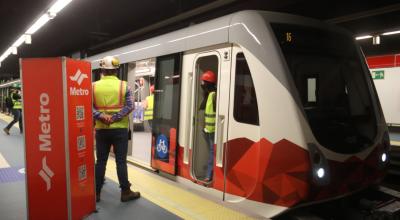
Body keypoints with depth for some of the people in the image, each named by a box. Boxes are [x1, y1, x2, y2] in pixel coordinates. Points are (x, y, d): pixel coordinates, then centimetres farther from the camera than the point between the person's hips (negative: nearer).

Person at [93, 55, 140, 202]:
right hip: (120, 129, -2)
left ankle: (96, 192, 18)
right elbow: (129, 106, -11)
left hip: (101, 129, 2)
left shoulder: (94, 86, 2)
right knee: (121, 161, 3)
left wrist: (100, 116, -14)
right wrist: (114, 118, -14)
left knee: (100, 161, 10)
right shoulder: (124, 86, -3)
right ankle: (125, 192, 11)